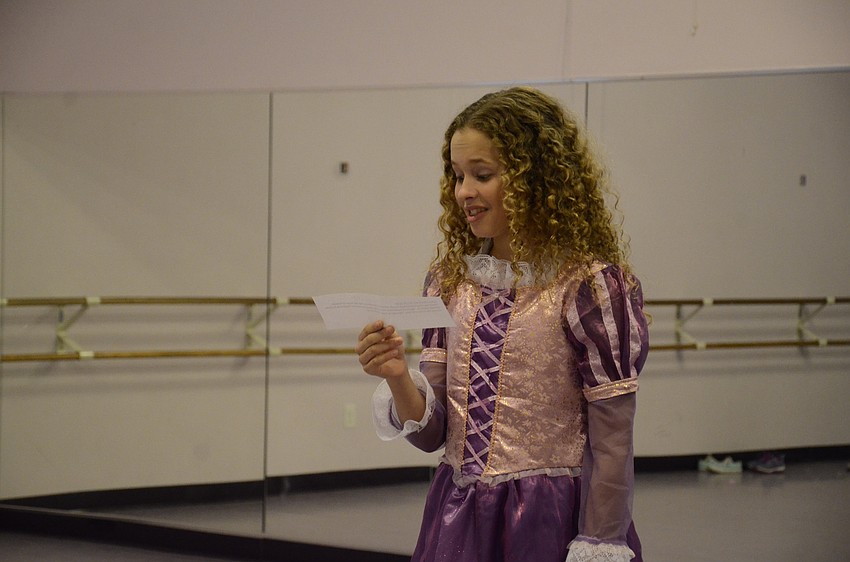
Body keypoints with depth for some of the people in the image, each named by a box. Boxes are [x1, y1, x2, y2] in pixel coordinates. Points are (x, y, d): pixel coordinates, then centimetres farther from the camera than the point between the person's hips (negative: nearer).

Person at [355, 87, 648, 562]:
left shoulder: (590, 285, -12)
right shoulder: (451, 279, 5)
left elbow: (612, 450, -12)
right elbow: (433, 433, 5)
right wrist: (397, 378, -13)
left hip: (552, 523, -5)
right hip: (459, 519, 5)